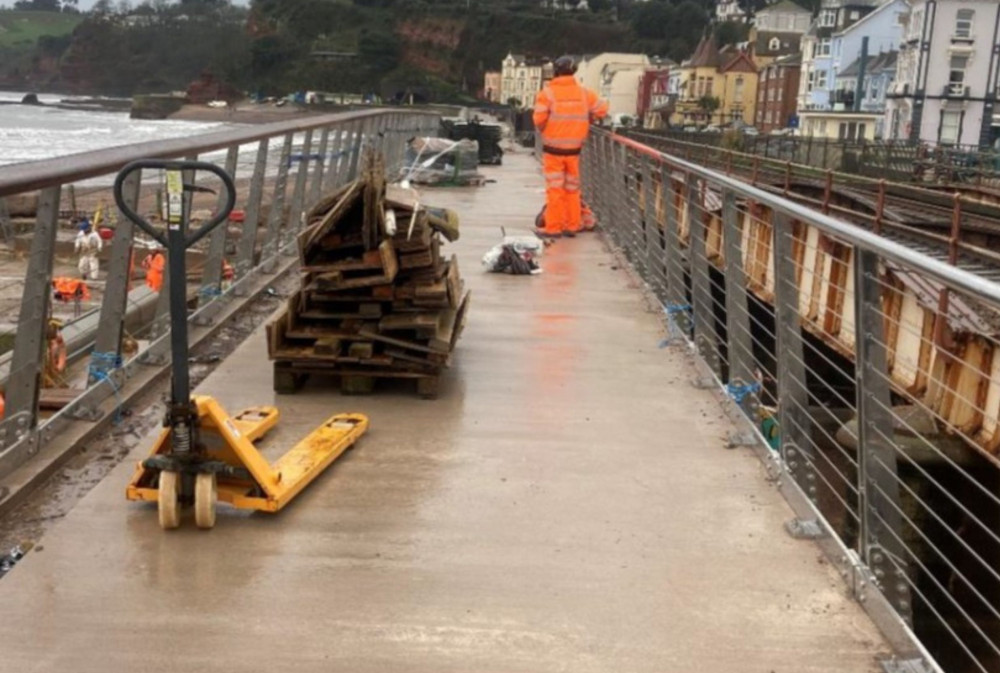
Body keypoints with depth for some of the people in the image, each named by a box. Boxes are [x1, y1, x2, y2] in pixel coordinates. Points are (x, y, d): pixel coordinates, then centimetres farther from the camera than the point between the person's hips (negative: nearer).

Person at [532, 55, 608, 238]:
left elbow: (539, 119, -15)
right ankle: (572, 225, 18)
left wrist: (544, 131, 5)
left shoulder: (548, 92, -11)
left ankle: (553, 227, 3)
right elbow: (602, 109, 5)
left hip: (553, 148, -4)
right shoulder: (583, 92, 1)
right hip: (574, 148, 4)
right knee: (572, 188, 14)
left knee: (554, 188, 1)